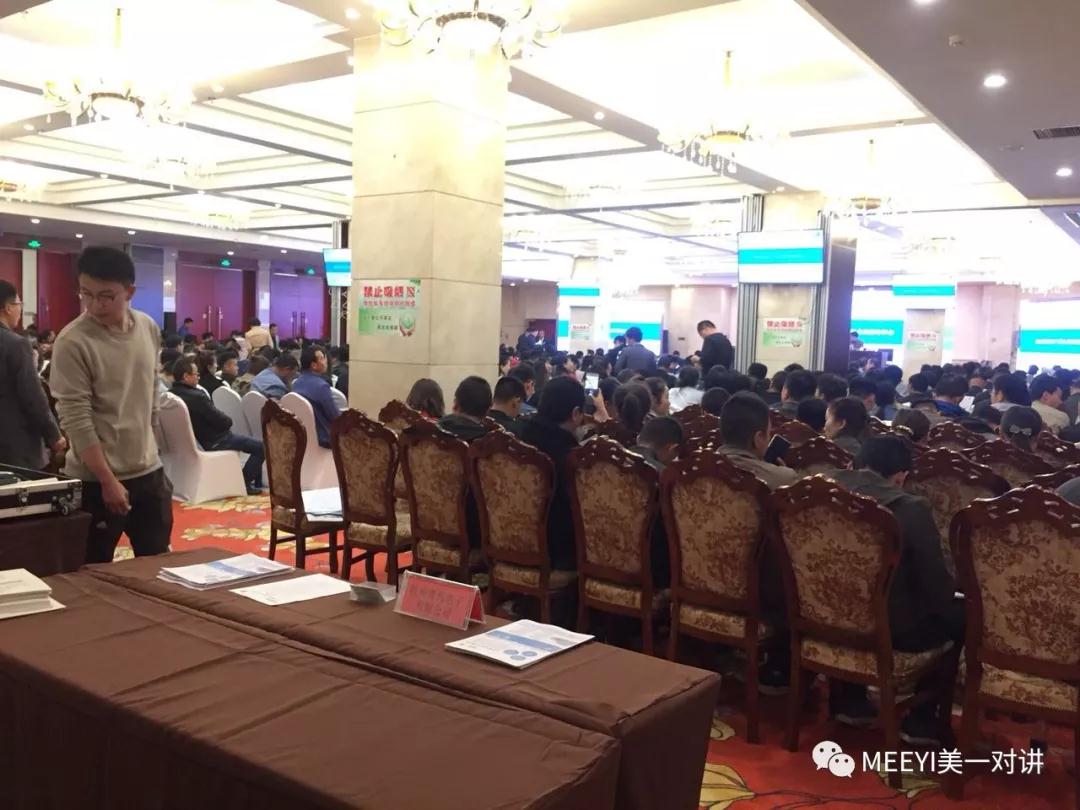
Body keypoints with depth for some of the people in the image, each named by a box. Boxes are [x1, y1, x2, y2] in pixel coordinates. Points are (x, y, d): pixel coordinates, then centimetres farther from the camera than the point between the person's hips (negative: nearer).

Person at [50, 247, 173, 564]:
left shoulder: (149, 328, 1)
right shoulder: (72, 342, -16)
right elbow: (76, 421, -17)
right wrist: (108, 480, -17)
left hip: (148, 470, 5)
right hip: (95, 480, -5)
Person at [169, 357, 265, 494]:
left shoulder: (171, 393, -2)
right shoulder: (196, 397, -30)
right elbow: (223, 422, -23)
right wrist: (229, 421, -1)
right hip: (214, 441, -10)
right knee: (261, 447, -4)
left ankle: (257, 482, 32)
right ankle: (243, 483, 4)